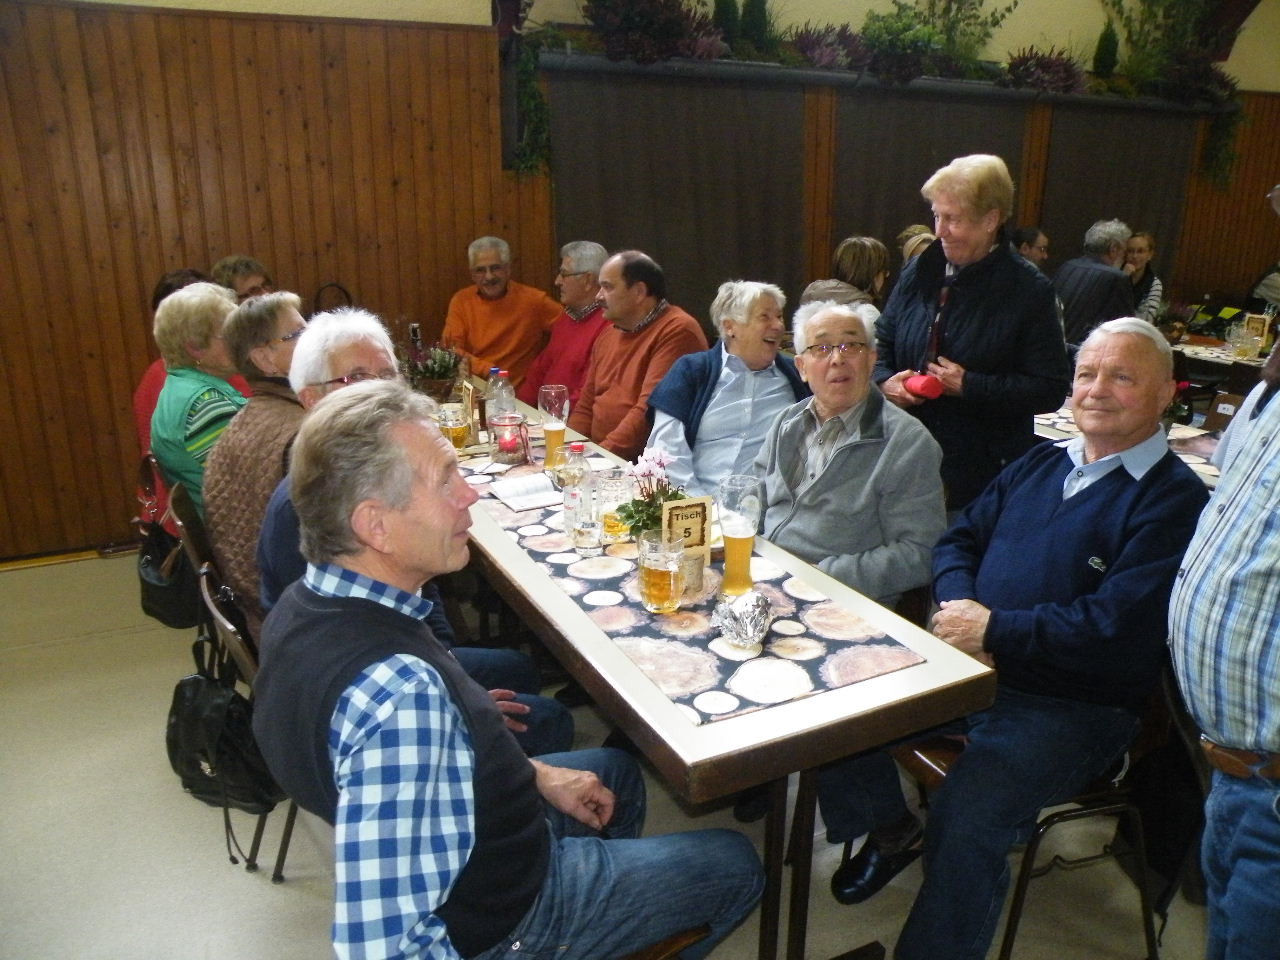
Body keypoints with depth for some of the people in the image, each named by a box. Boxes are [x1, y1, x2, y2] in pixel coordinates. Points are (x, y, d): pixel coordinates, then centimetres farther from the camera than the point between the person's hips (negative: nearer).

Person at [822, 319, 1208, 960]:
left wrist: (990, 628, -15)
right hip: (970, 667, 7)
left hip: (1072, 708, -7)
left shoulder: (1174, 501, -9)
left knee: (964, 818, -30)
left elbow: (1113, 630, -19)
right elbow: (959, 539, 15)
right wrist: (958, 606, -6)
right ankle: (891, 831, 23)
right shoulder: (1040, 464, 14)